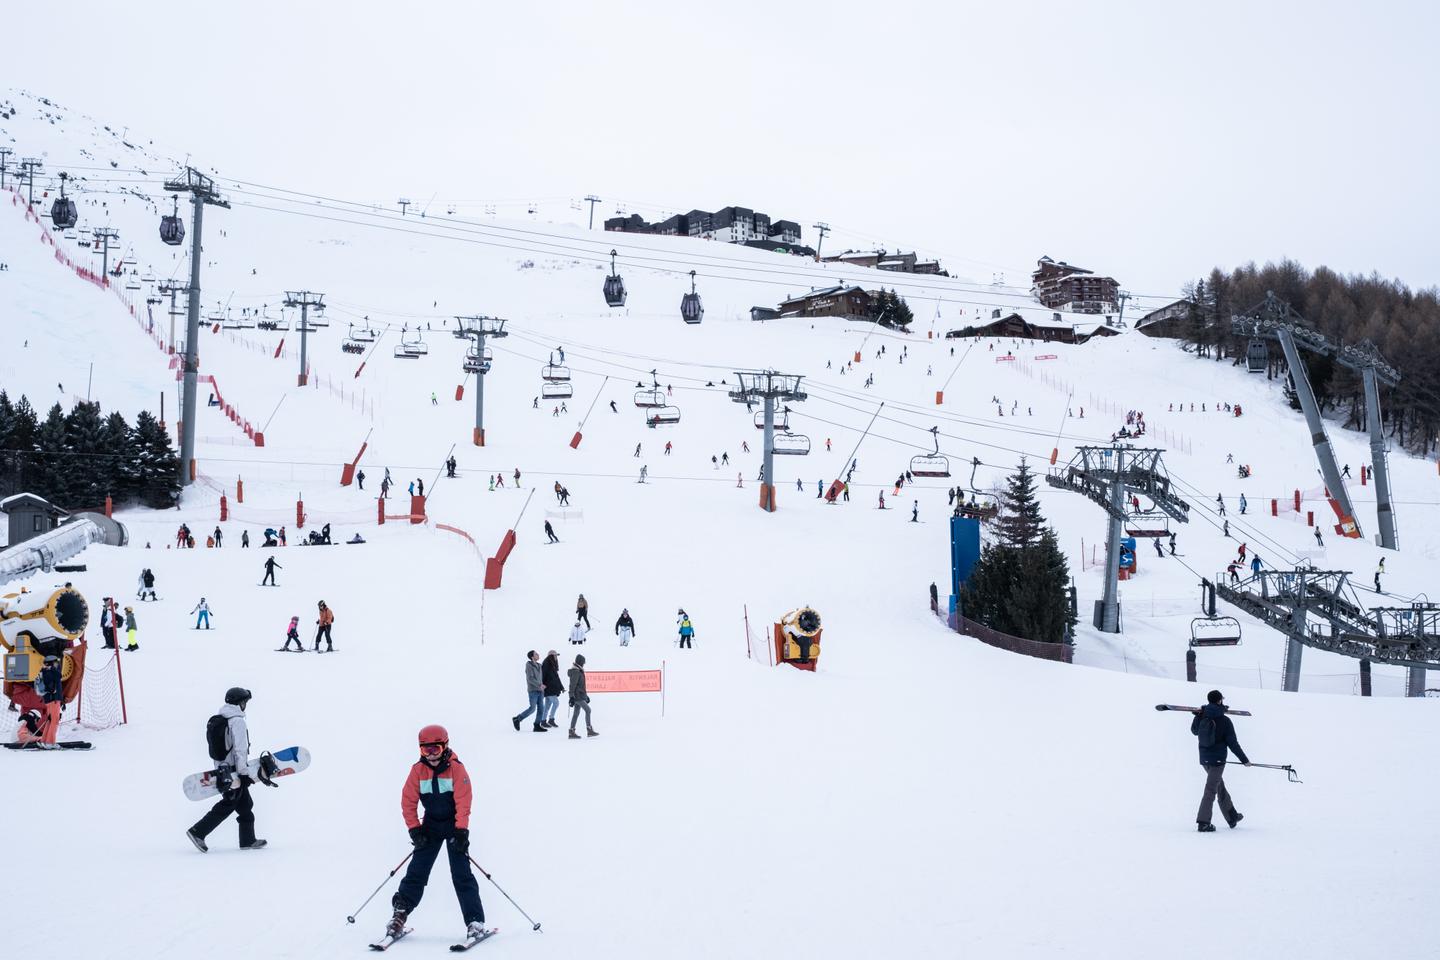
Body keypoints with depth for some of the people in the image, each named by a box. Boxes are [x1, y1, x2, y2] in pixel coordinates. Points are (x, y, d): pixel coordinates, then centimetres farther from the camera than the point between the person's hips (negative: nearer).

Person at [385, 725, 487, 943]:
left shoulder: (456, 768, -15)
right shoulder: (418, 770, -6)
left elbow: (463, 802, -17)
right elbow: (408, 801, -2)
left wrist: (461, 831, -23)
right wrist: (414, 829, -9)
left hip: (454, 825, -3)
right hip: (431, 825, 3)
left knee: (461, 874, -9)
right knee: (417, 871, -2)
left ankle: (475, 921, -9)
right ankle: (399, 914, 5)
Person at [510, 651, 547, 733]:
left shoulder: (538, 666, 13)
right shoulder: (529, 665, -9)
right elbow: (530, 678, -19)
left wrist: (542, 690, 13)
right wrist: (539, 685, -26)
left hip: (539, 691, 7)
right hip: (533, 690, -7)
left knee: (541, 708, 0)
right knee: (532, 708, -8)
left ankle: (537, 726, 2)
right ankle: (517, 719, 7)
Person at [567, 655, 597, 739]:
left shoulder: (579, 671, 17)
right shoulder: (575, 671, -14)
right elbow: (572, 685, -19)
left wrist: (586, 695, 28)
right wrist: (571, 696, -23)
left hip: (580, 695, 10)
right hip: (577, 696, -10)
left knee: (576, 713, 8)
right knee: (587, 710, -11)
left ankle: (571, 732, 8)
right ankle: (589, 730, -11)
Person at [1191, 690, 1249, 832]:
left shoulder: (1202, 717, 0)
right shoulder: (1224, 721, -14)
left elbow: (1194, 730, 21)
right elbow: (1232, 743, -11)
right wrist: (1244, 759, -1)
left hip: (1204, 758, 6)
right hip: (1217, 759, -6)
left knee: (1220, 786, 20)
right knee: (1211, 790, -5)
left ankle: (1232, 817, 34)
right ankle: (1203, 822, -11)